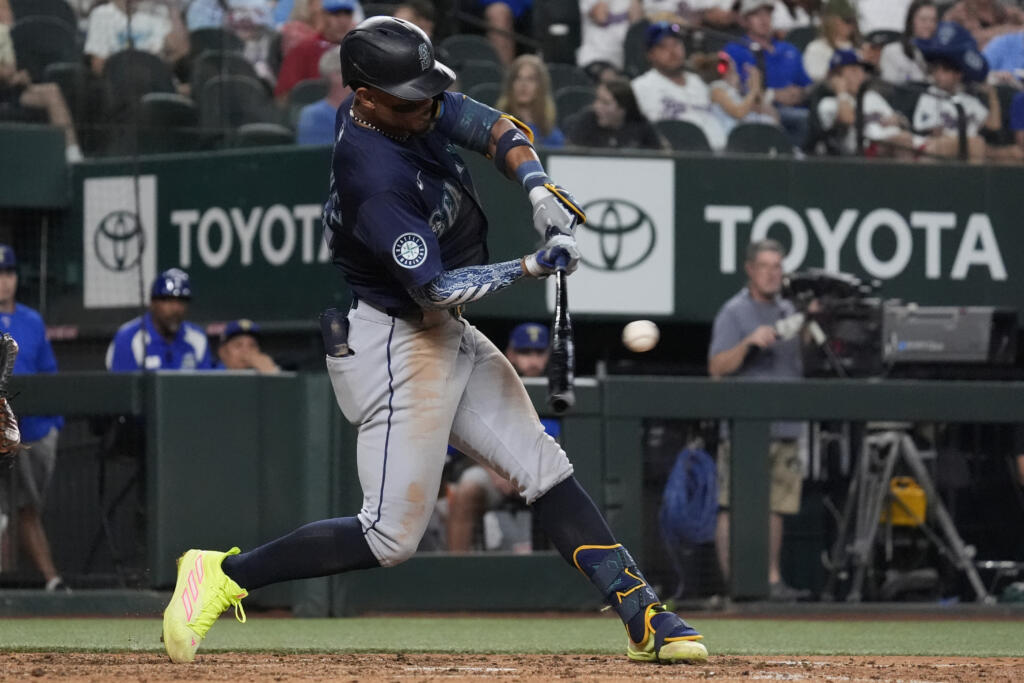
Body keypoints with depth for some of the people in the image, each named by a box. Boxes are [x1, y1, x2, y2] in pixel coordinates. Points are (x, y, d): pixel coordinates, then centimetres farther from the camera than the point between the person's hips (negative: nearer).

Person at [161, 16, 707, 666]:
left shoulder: (418, 107, -3)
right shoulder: (373, 179, -29)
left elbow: (497, 129, 2)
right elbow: (437, 289, -27)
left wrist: (539, 188, -16)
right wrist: (534, 265, -27)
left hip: (448, 337, 10)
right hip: (396, 344, -10)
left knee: (545, 469, 8)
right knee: (391, 536, -9)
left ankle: (642, 614, 9)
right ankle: (224, 574, 0)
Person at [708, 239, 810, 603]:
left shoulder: (788, 311, 18)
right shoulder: (733, 313, -2)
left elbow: (802, 360, 23)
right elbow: (717, 367, -10)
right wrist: (749, 343, -24)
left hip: (785, 428, 6)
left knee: (775, 507, 8)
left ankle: (772, 581, 11)